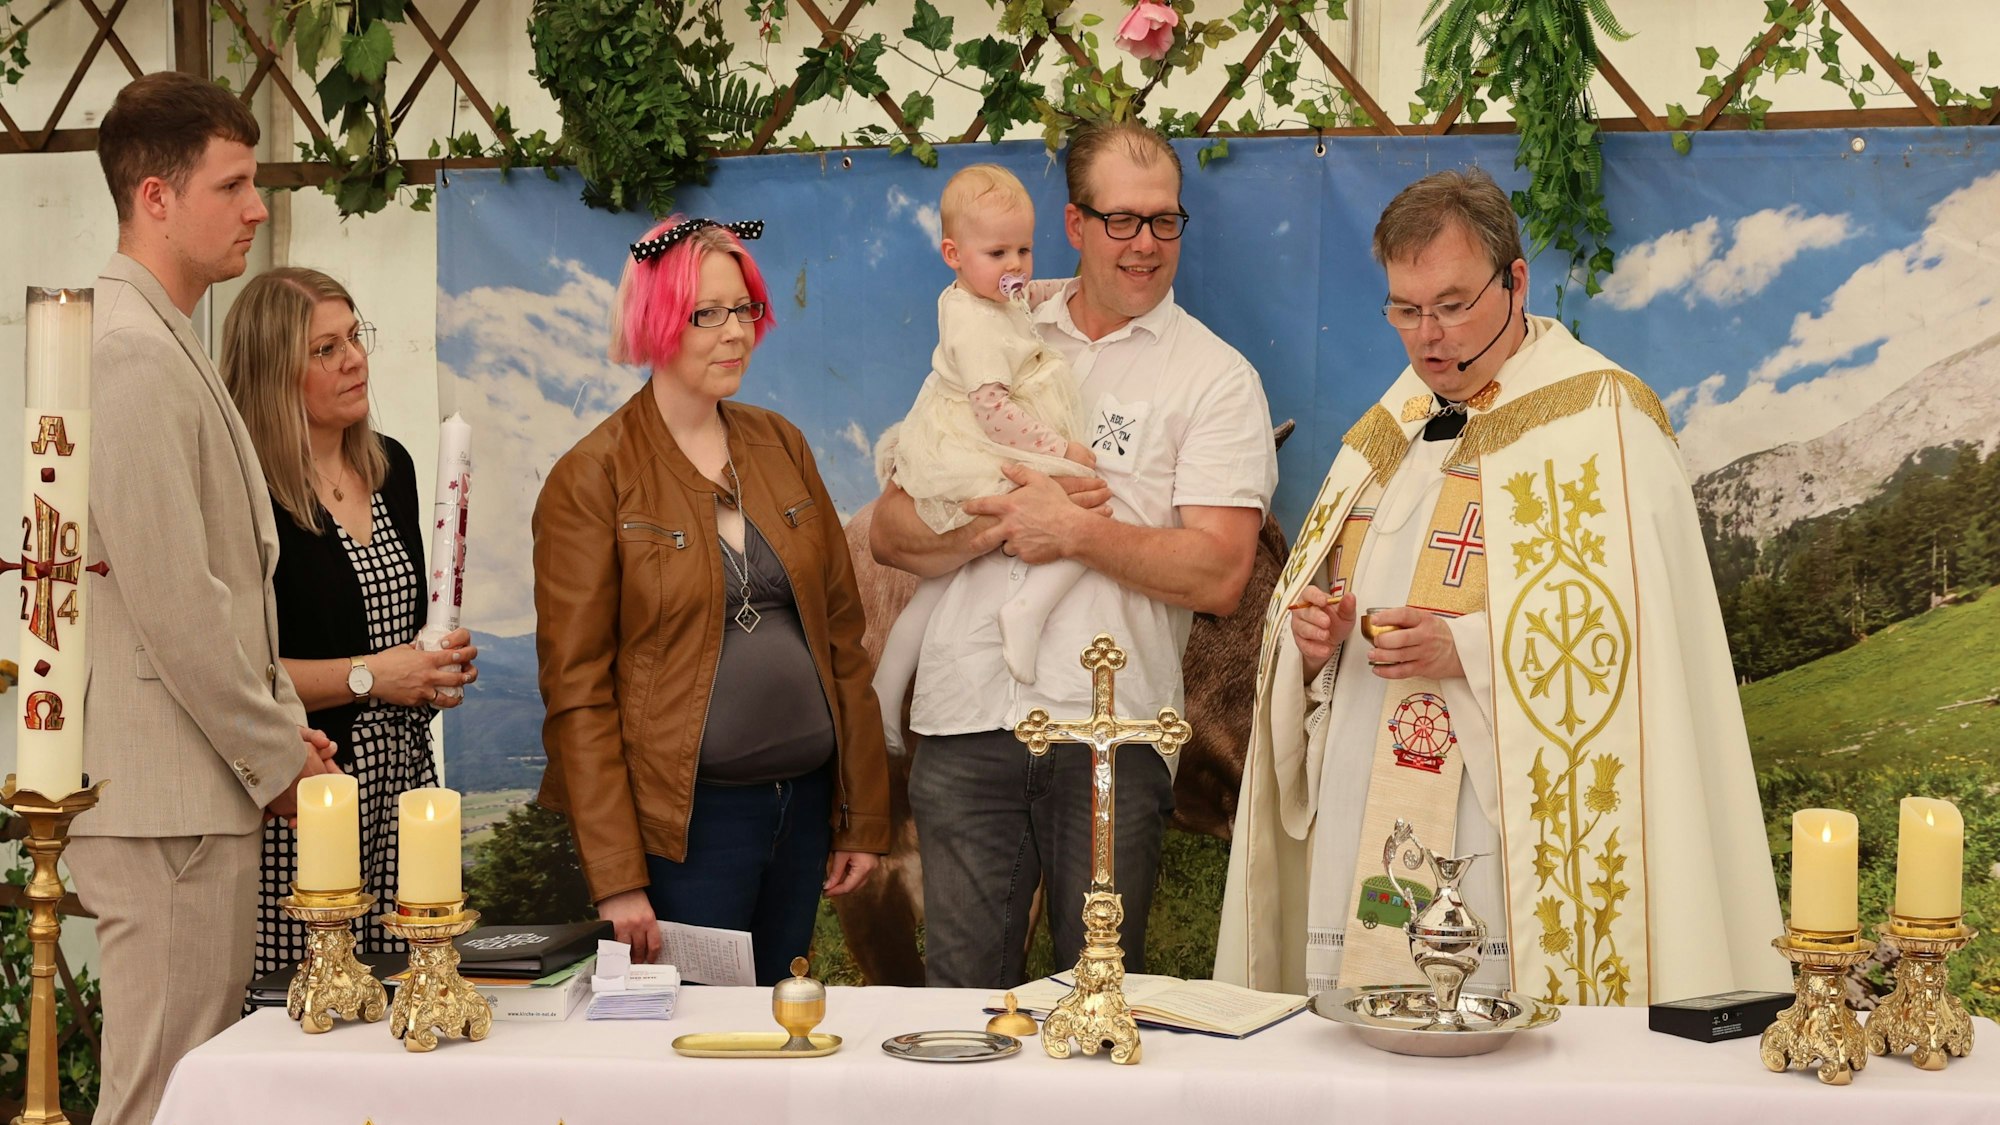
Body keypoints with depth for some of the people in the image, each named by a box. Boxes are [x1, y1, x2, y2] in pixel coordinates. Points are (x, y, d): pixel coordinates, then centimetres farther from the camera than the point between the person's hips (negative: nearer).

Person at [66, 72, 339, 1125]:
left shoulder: (170, 346, 18)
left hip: (207, 785, 10)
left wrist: (282, 719, 13)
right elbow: (171, 600, -20)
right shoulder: (129, 352, -15)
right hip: (165, 799, -10)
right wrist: (277, 756, -12)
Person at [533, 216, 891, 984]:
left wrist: (864, 815, 8)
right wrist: (615, 879, -13)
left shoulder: (780, 446, 9)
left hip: (805, 801, 5)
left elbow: (840, 630, 11)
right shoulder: (592, 480, -6)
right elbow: (576, 689, -8)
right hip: (687, 820, -5)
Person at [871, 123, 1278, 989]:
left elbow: (1218, 576, -7)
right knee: (961, 992, 5)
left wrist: (1074, 530, -10)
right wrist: (1003, 520, -9)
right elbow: (892, 533, 8)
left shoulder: (1215, 377, 4)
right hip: (967, 717, 2)